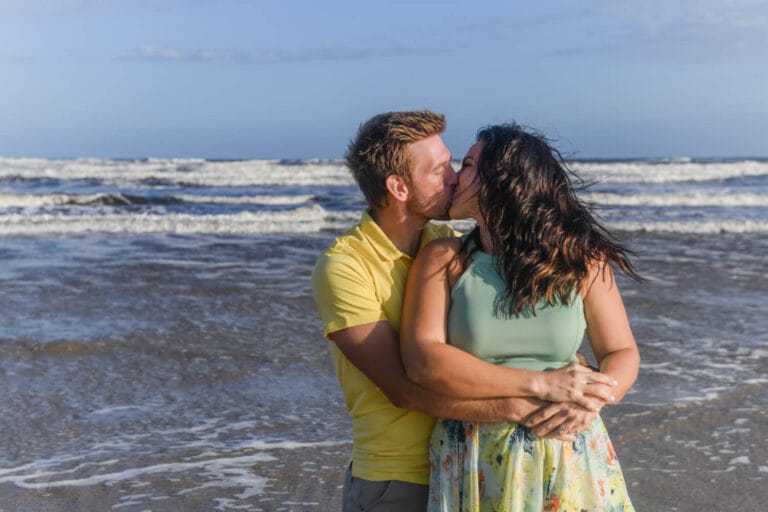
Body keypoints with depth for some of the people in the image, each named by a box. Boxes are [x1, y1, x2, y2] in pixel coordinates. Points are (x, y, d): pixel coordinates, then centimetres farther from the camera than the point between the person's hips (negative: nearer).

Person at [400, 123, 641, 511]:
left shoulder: (581, 259, -2)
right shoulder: (443, 260, -4)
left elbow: (623, 354, 2)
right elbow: (422, 360, -15)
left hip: (569, 461, 1)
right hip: (475, 467, 0)